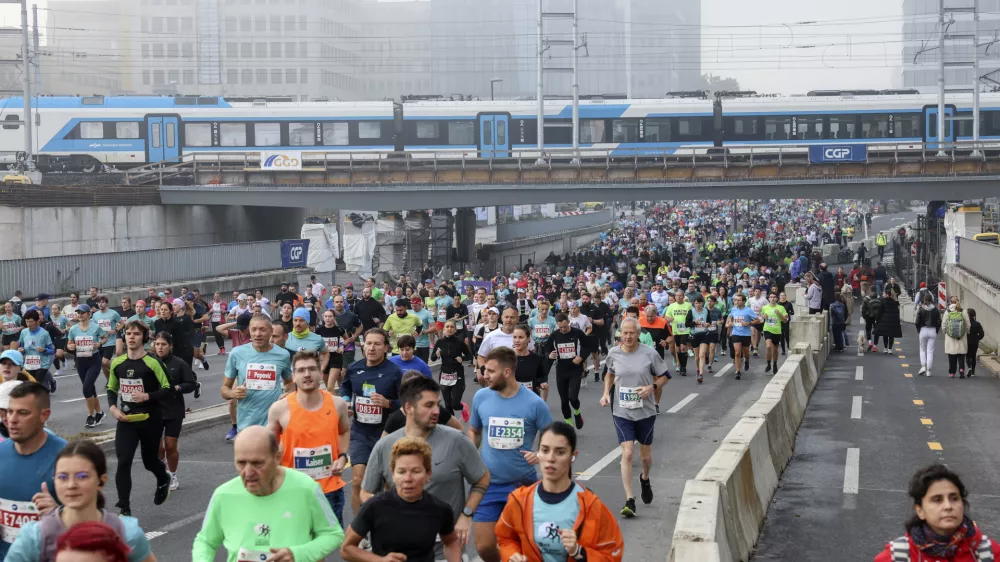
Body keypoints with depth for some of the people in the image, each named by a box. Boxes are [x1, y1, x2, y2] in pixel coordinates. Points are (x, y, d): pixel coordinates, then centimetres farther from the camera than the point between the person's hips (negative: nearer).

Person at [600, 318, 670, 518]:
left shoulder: (649, 353, -7)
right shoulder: (613, 353, -1)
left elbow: (664, 376, 3)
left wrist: (652, 387, -15)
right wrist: (606, 393, 4)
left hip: (645, 412, 0)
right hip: (622, 413, 0)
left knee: (645, 455, 12)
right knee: (627, 453, -12)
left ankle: (645, 479, 47)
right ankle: (629, 500, -9)